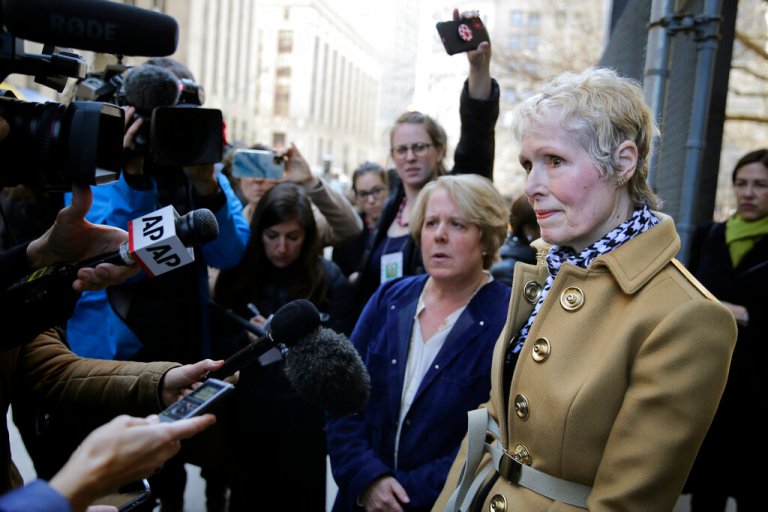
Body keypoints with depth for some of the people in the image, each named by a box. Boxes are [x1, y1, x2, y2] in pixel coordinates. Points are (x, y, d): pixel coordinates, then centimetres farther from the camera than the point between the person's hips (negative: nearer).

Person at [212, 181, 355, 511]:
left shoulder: (329, 277, -6)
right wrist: (248, 339, -19)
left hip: (306, 421, -1)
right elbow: (220, 345, 0)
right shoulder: (236, 274, 0)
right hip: (248, 418, 2)